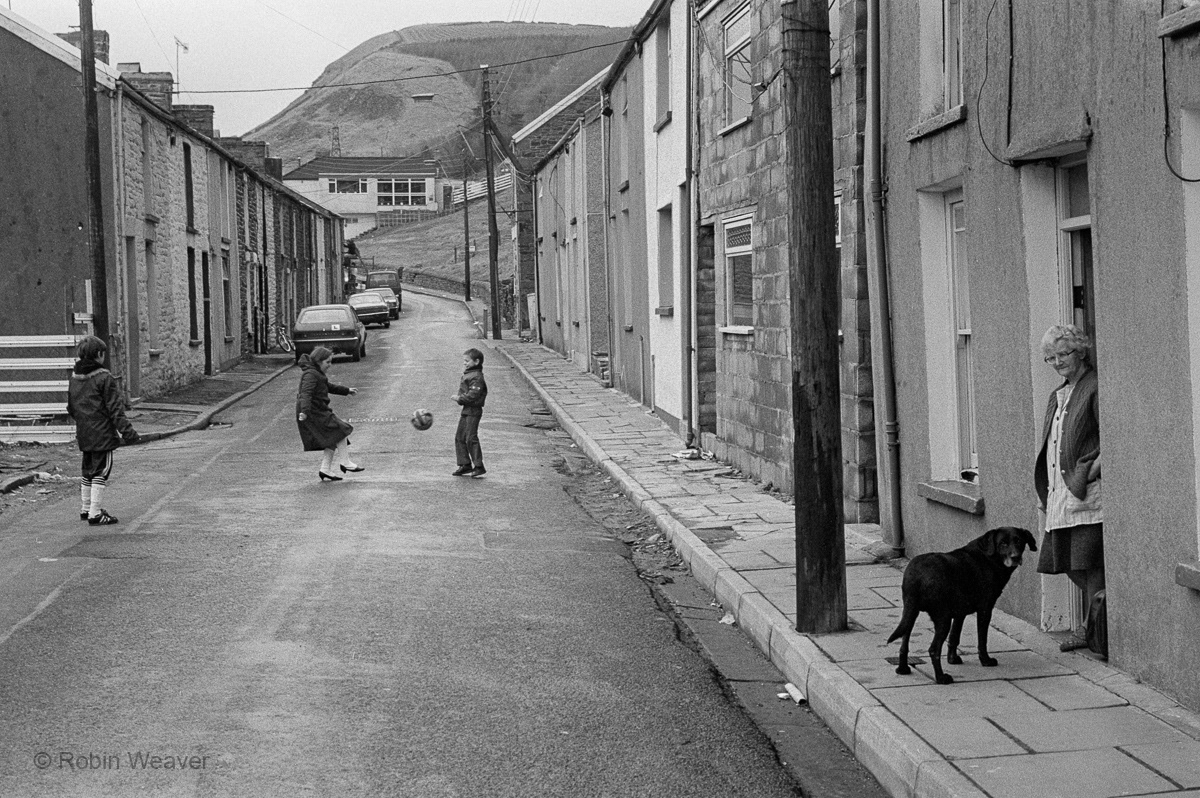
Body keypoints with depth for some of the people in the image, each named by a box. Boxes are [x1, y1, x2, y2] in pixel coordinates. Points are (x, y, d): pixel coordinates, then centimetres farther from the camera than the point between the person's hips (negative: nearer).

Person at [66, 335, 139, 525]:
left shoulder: (74, 379, 7)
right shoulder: (104, 378, -15)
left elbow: (71, 408, 16)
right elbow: (115, 408, -16)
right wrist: (126, 430, -14)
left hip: (84, 435, 8)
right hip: (102, 434, -7)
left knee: (87, 472, 19)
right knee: (101, 472, -2)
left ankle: (86, 509, 28)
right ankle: (95, 514, -4)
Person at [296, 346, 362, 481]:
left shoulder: (317, 373, 18)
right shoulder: (311, 374, -16)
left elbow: (329, 386, 33)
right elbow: (306, 393, -29)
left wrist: (347, 391, 42)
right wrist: (305, 411, -42)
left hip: (319, 412, 11)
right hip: (314, 413, -11)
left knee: (333, 442, 10)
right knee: (341, 431, -6)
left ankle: (325, 470, 11)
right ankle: (345, 462, 2)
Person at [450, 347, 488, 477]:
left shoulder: (476, 377, -17)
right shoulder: (467, 374, 15)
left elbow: (472, 395, -24)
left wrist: (459, 398, -15)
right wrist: (459, 397, 6)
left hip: (473, 410, -10)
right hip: (466, 410, 10)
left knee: (471, 438, -10)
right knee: (459, 437, 11)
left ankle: (479, 466, -5)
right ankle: (465, 464, 17)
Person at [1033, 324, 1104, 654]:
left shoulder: (1095, 389, -7)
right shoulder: (1057, 395, 20)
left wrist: (1088, 474, -18)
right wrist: (1046, 492, 18)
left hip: (1086, 494, -8)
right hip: (1060, 496, 8)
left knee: (1087, 565, -8)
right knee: (1074, 567, 9)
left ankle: (1097, 631, -2)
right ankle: (1091, 627, 18)